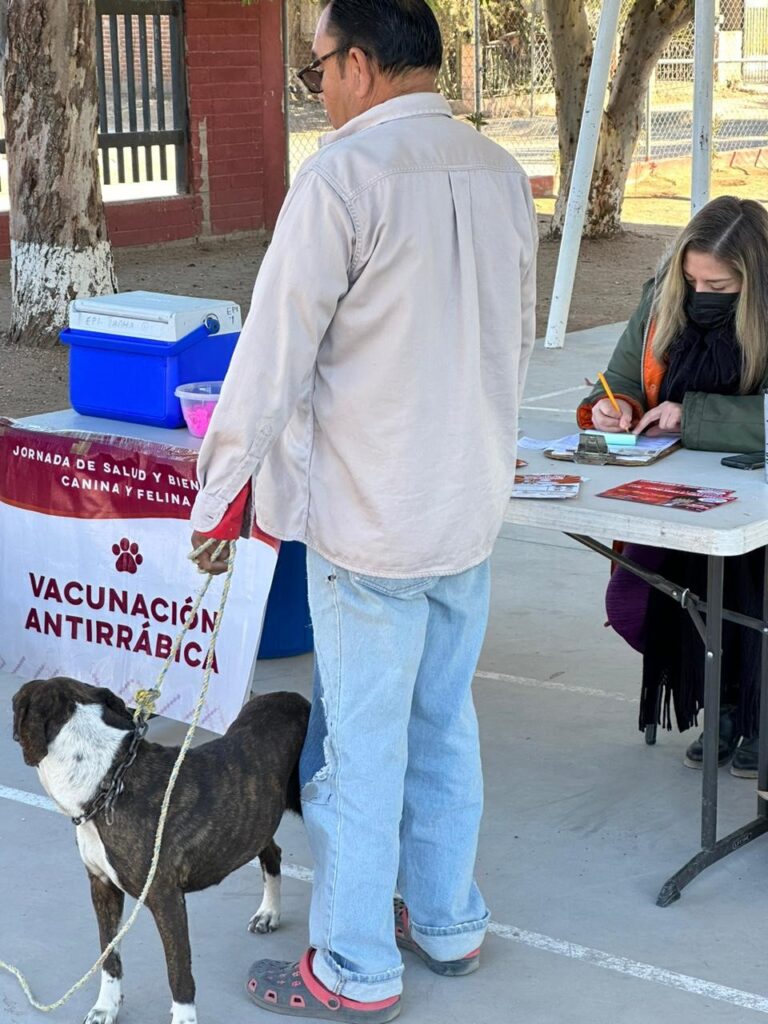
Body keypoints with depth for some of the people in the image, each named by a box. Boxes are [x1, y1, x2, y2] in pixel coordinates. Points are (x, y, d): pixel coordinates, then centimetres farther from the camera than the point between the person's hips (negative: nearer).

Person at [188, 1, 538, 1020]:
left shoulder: (346, 173, -17)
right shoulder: (503, 174, 5)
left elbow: (276, 351, -16)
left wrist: (223, 495, -7)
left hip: (370, 520, -7)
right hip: (474, 507, 7)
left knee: (360, 751, 5)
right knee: (445, 726, 19)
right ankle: (447, 923, 33)